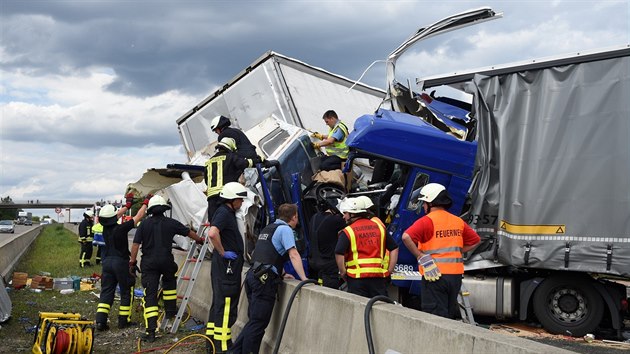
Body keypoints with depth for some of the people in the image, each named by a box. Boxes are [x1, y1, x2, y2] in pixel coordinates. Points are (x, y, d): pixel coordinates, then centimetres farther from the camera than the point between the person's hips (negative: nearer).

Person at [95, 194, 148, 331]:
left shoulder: (105, 228, 2)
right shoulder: (121, 228, -16)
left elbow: (116, 215, 20)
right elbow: (138, 217, -8)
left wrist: (127, 205, 31)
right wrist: (145, 204, 7)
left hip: (107, 262, 6)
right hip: (121, 262, -5)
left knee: (106, 291, 6)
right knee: (126, 291, 9)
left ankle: (100, 321, -4)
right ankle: (123, 320, 11)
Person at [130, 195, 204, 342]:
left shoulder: (144, 224, 2)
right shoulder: (171, 223, 3)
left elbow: (136, 244, -3)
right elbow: (189, 232, 16)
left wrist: (132, 261, 3)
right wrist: (199, 240, 35)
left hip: (149, 263, 0)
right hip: (166, 261, 0)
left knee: (150, 295, -3)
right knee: (169, 282, 33)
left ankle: (151, 331, -9)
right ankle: (170, 311, 38)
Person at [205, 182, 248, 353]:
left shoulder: (228, 213, 17)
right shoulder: (224, 212, -15)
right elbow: (212, 233, -33)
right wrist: (222, 252, -21)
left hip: (228, 266, 11)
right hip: (227, 265, -11)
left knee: (218, 304, 15)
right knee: (226, 306, -8)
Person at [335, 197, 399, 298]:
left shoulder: (347, 232, -4)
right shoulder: (379, 226, 11)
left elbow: (339, 254, -16)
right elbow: (394, 248, 12)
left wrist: (343, 272, -3)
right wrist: (389, 270, 13)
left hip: (357, 276, -4)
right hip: (379, 276, 4)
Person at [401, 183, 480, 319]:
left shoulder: (427, 220, -9)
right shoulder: (458, 221, 11)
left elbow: (406, 237, -24)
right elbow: (475, 240, 21)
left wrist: (420, 257, -15)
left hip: (435, 275, -6)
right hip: (456, 274, 6)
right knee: (450, 315, 17)